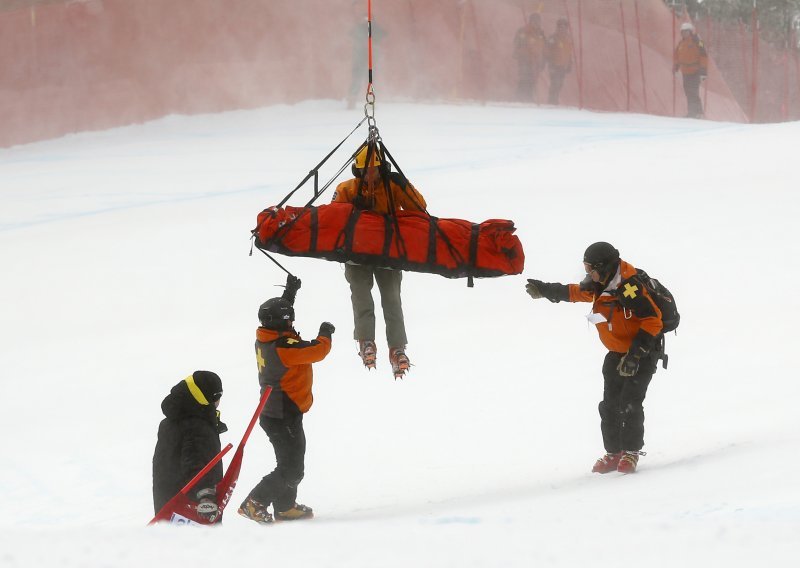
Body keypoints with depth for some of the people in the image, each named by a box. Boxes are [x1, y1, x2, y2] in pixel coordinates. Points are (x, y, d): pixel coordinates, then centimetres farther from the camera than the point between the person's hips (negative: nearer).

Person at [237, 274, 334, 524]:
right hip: (285, 416, -10)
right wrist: (325, 333, -3)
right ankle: (254, 504, -10)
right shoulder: (283, 347, -27)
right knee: (292, 470, -5)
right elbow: (318, 351, -23)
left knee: (289, 463, 23)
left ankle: (285, 508, 32)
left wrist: (290, 292, 30)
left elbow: (279, 313, 22)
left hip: (271, 412, 10)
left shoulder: (265, 338, 1)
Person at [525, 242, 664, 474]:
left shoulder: (629, 288, -28)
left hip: (642, 353, -8)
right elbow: (576, 292, 20)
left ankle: (631, 452, -4)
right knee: (610, 405, 3)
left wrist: (635, 355, -30)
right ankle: (613, 453, 9)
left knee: (629, 403, -15)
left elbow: (653, 321, -28)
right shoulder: (600, 285, -2)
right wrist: (545, 290, 23)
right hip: (617, 354, 8)